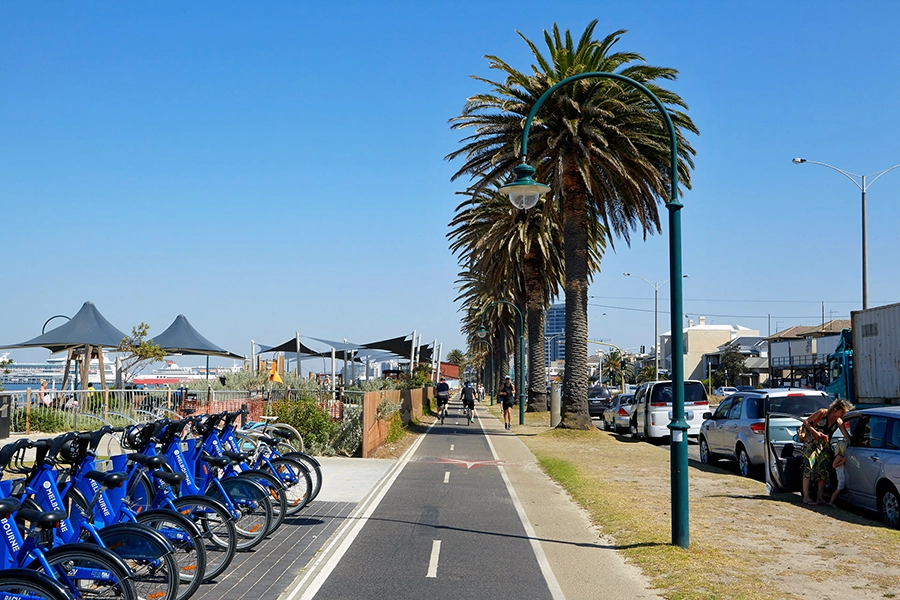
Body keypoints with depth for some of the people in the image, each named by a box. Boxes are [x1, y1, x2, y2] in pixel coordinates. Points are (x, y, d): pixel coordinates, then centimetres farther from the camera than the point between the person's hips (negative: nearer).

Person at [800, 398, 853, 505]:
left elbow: (847, 436, 1)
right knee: (809, 468, -9)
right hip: (811, 444, -5)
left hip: (825, 446, 5)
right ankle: (806, 497, -11)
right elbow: (806, 422, -8)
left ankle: (820, 497, 6)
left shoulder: (839, 422, 1)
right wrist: (816, 432, -16)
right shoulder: (822, 413, -11)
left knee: (823, 470, 1)